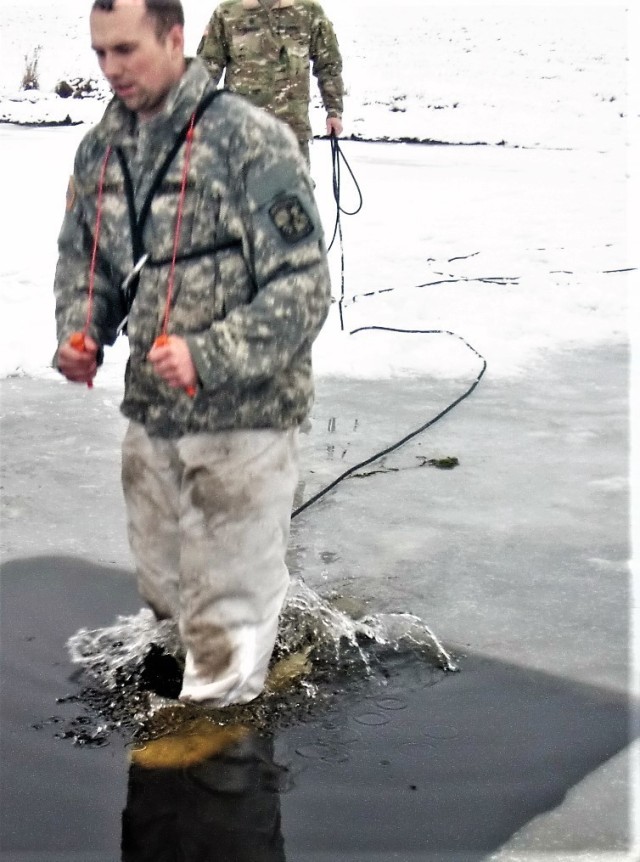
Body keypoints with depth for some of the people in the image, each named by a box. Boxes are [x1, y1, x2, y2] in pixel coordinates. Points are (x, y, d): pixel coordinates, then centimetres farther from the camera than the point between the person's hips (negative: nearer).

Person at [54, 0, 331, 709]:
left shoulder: (252, 141, -16)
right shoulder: (101, 149, 3)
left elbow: (303, 289, -18)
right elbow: (82, 258, 16)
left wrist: (208, 356, -27)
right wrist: (79, 334, -4)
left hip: (242, 417, -6)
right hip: (148, 413, 6)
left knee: (229, 620, 7)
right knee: (164, 590, 22)